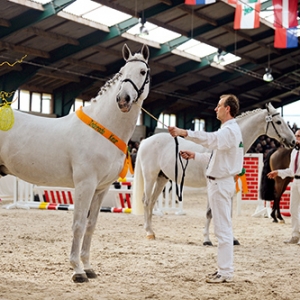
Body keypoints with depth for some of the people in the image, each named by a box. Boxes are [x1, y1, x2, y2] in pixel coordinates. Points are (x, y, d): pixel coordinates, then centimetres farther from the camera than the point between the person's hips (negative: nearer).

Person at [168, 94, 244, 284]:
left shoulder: (230, 130, -17)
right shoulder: (230, 130, 17)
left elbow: (211, 139, -38)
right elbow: (217, 152, 23)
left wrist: (185, 133, -48)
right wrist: (194, 156, 13)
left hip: (221, 183, -11)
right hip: (221, 182, 11)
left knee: (223, 229, -8)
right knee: (224, 228, 16)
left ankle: (226, 273, -5)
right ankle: (226, 268, 24)